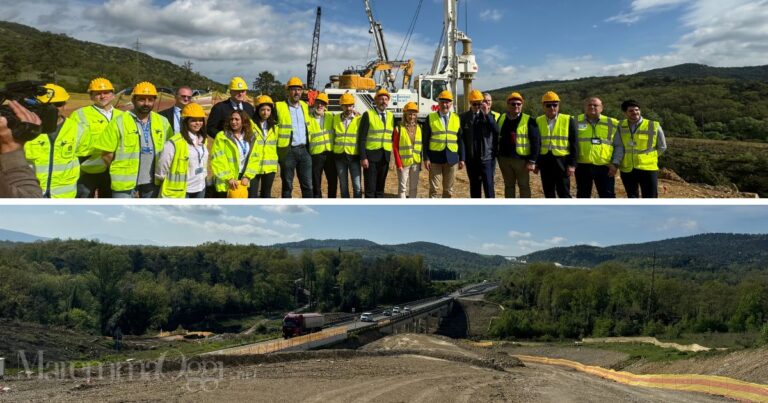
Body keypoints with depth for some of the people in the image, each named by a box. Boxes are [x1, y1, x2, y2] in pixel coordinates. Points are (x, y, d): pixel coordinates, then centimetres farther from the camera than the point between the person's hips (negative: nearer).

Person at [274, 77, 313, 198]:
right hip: (288, 151, -4)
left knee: (307, 185, 4)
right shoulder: (279, 107, -4)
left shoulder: (305, 106, 13)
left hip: (304, 150, 4)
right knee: (287, 186, 4)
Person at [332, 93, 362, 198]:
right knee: (343, 185, 9)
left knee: (357, 185, -3)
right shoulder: (335, 118, 7)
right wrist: (333, 153, 10)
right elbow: (333, 136, 14)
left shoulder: (359, 119, -1)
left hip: (354, 156, -3)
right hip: (339, 156, 3)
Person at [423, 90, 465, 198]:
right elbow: (425, 140, 0)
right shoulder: (431, 118, 2)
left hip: (452, 157, 2)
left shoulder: (457, 119, 8)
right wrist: (426, 158, -7)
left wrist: (461, 159, 3)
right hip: (435, 157, -2)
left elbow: (460, 140, 8)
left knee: (448, 189, 9)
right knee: (434, 188, 0)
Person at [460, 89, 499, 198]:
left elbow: (496, 130, -14)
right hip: (471, 159, 2)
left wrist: (487, 114, -19)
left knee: (488, 185, -6)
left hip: (487, 157, -2)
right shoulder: (463, 117, 4)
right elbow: (461, 137, 6)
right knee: (474, 187, 11)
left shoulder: (489, 115, 2)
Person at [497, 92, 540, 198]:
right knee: (508, 186, 14)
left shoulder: (528, 121, -7)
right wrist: (497, 155, 12)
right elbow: (496, 137, 16)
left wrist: (532, 161, -13)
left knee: (524, 186, 6)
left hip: (521, 159, -5)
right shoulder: (501, 119, 8)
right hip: (504, 159, 5)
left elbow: (536, 142, -9)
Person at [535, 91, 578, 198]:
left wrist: (572, 164, -9)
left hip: (562, 161, -3)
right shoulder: (538, 121, 5)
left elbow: (573, 144, -3)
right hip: (544, 162, 3)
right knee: (548, 193, 11)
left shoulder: (568, 120, -2)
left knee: (564, 193, -2)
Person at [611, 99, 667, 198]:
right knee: (632, 198, 14)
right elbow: (619, 147, -6)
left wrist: (648, 158, 2)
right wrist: (615, 164, -19)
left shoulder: (654, 126, -4)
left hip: (648, 169, -2)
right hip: (627, 170, 2)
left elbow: (662, 147, 6)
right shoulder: (621, 127, 1)